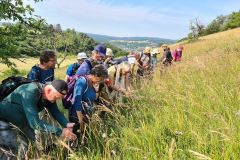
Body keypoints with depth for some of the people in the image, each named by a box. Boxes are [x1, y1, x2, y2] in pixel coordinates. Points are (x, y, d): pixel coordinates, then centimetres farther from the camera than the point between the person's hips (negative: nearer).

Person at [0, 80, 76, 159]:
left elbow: (56, 112, -8)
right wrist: (60, 132, -42)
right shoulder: (30, 92, -37)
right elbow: (34, 122, -41)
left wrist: (67, 124, -27)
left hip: (20, 121, 8)